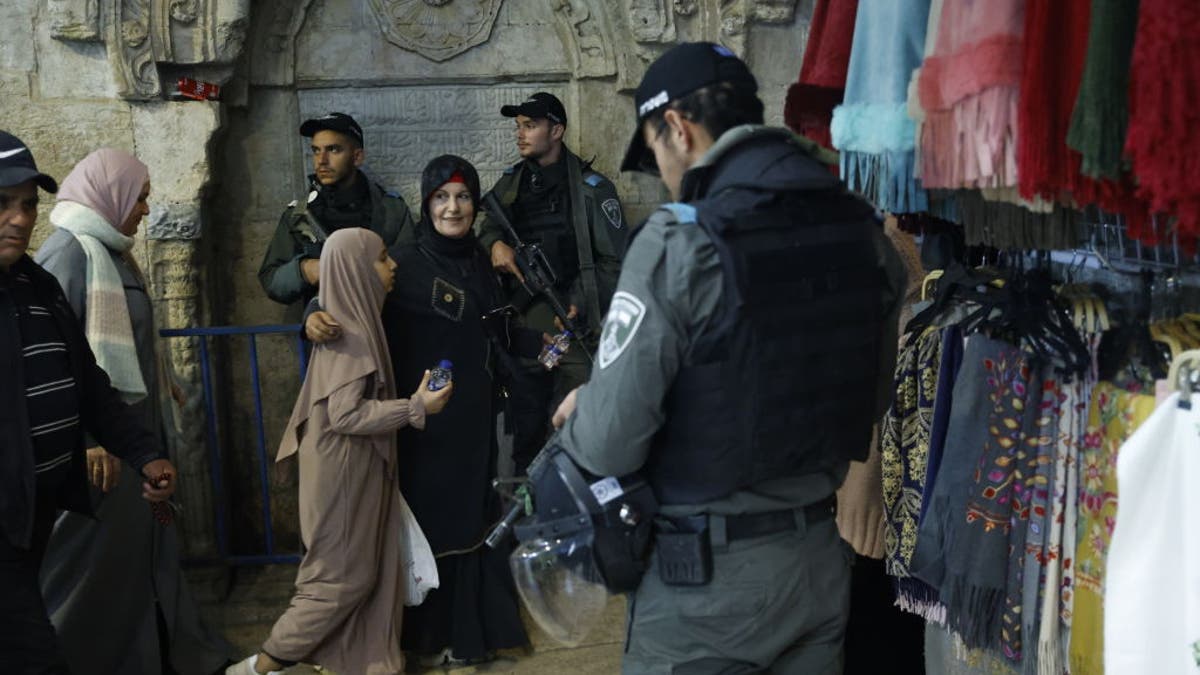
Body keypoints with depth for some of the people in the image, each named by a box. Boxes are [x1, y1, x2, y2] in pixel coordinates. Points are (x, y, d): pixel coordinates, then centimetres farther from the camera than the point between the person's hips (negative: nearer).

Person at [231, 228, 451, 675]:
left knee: (370, 571, 13)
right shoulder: (350, 331, -20)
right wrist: (417, 407, -21)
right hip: (345, 473, -9)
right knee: (342, 577, 0)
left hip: (360, 470, 9)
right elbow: (345, 414, -25)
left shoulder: (356, 323, 8)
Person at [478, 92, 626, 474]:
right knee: (525, 438, 12)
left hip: (574, 328, -5)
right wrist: (495, 243, -4)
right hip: (523, 329, 5)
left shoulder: (590, 187, -2)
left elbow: (614, 260, -4)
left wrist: (579, 304, -14)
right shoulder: (510, 183, 12)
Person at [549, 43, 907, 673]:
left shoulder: (679, 240, -19)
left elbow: (611, 443, -19)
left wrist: (575, 416, 2)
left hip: (708, 573, -5)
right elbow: (870, 398, 11)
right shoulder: (863, 229, 0)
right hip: (821, 557, 6)